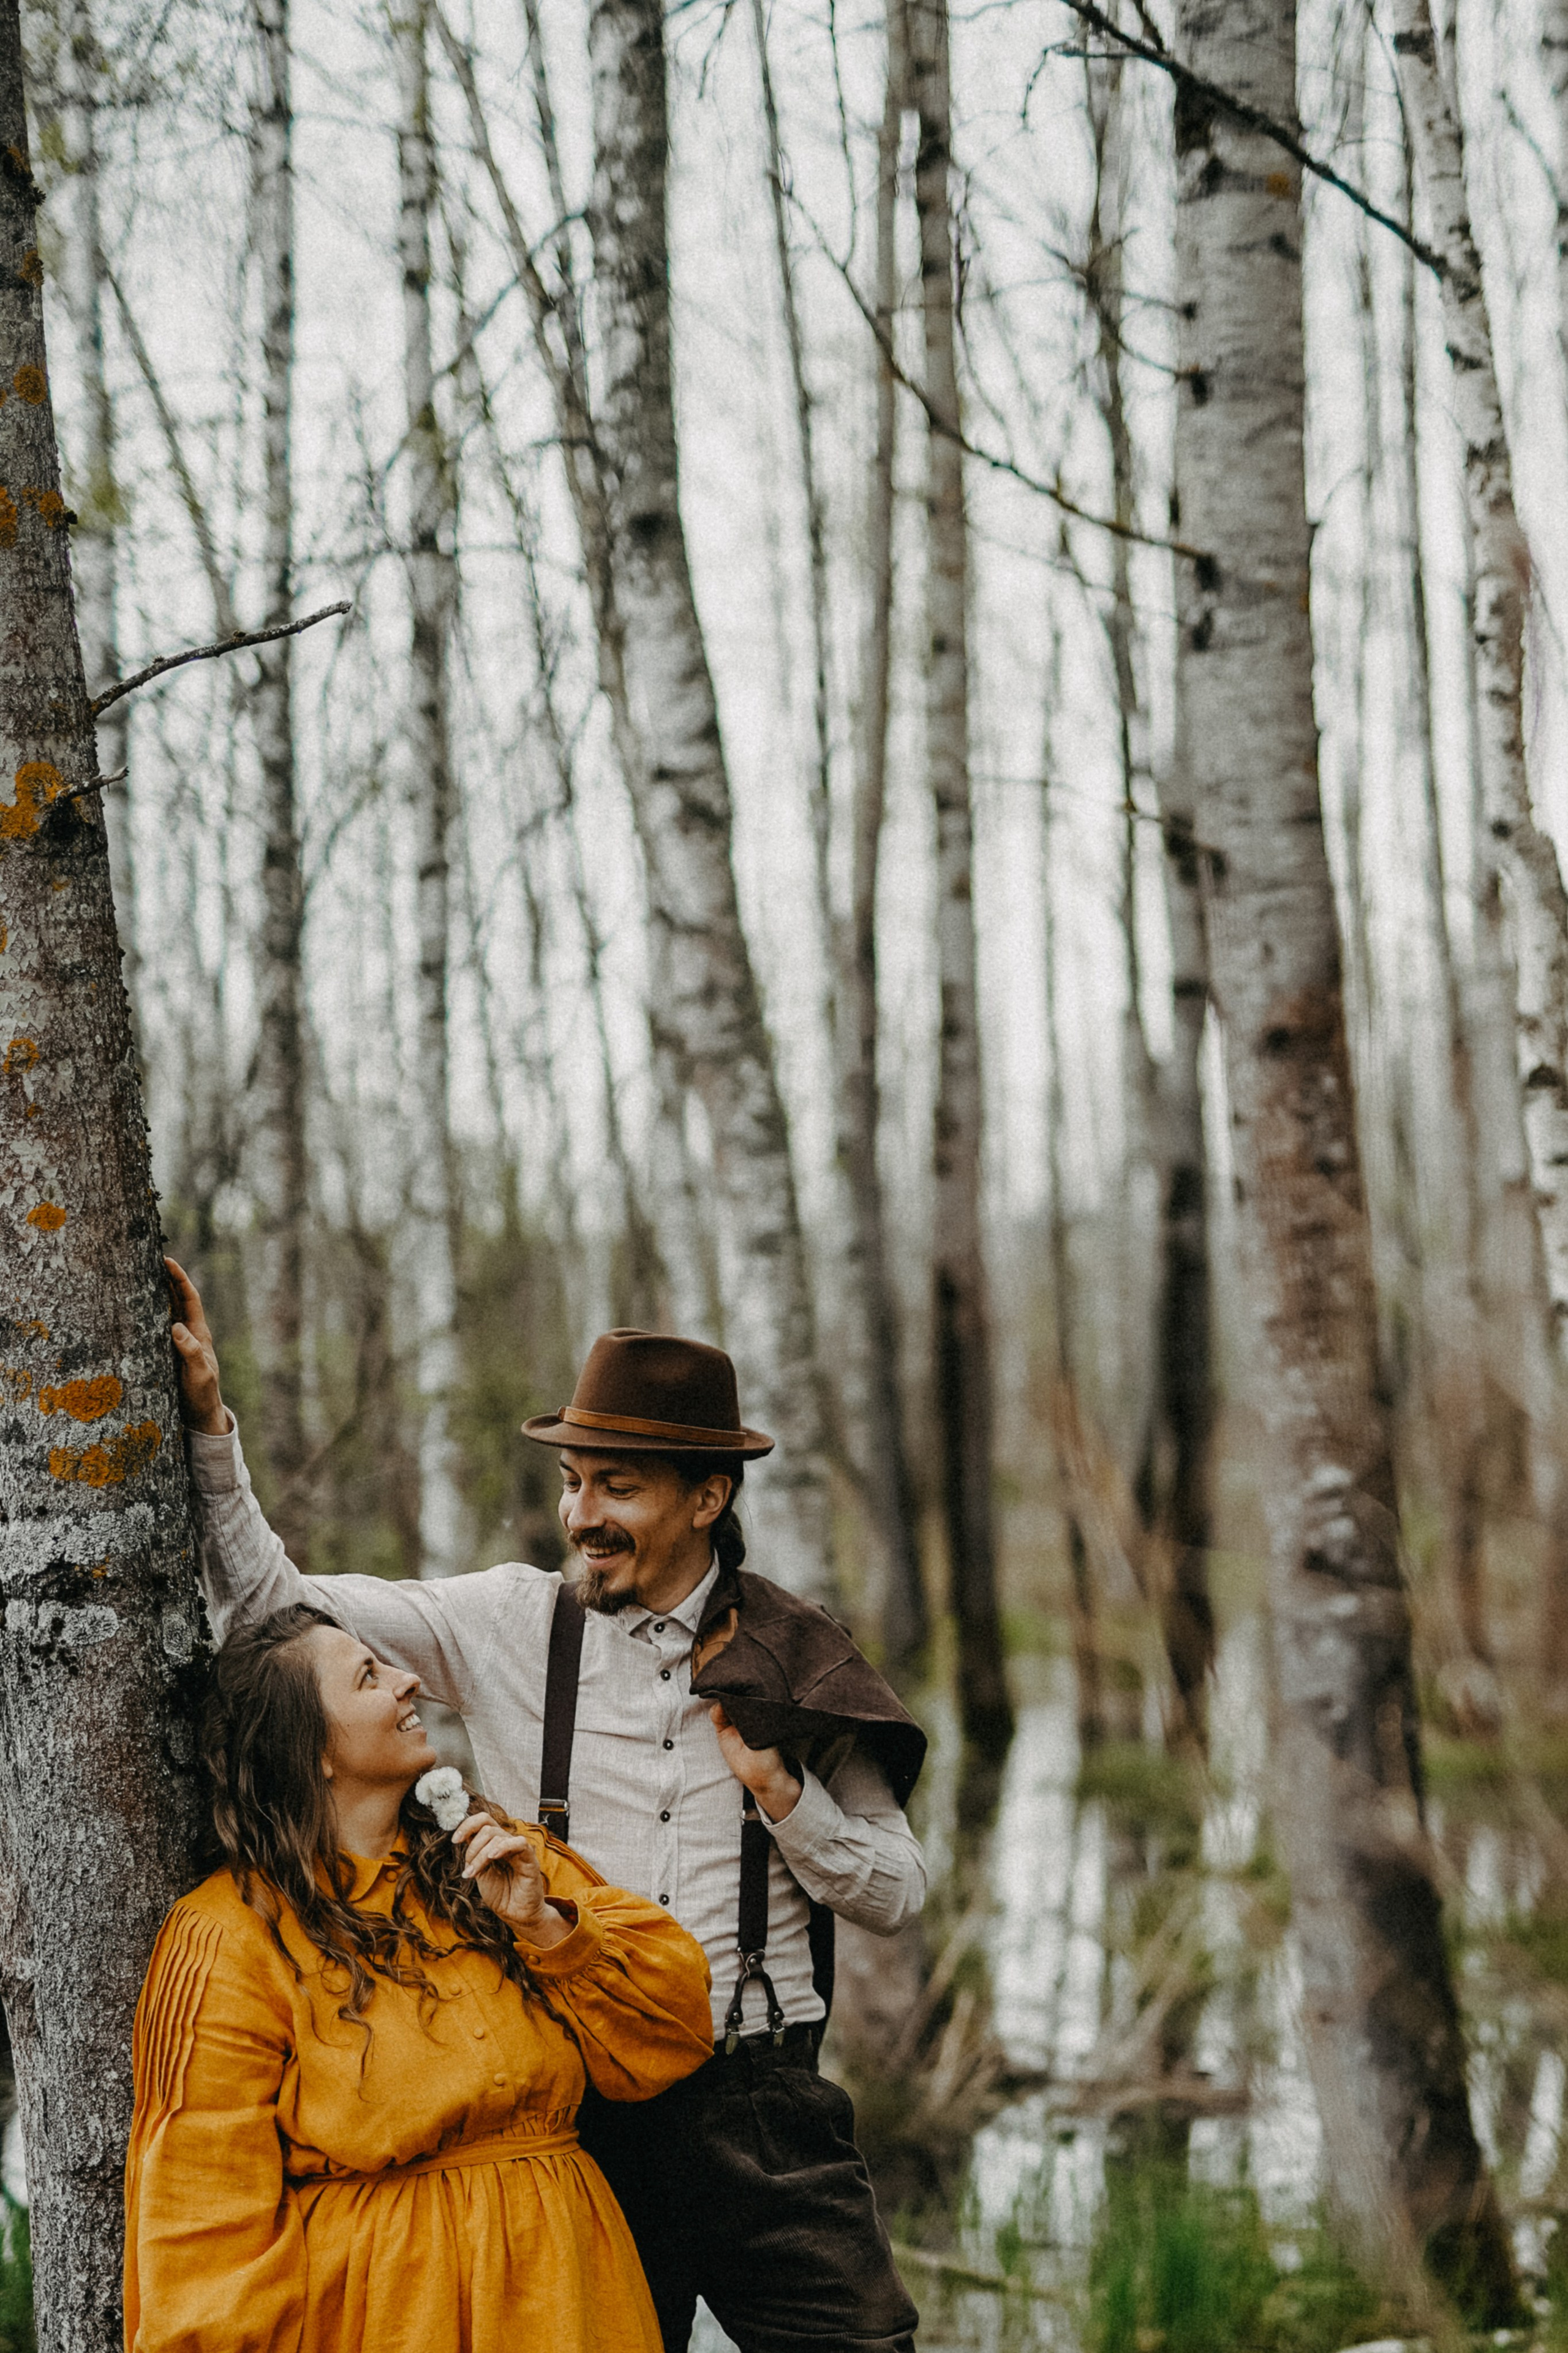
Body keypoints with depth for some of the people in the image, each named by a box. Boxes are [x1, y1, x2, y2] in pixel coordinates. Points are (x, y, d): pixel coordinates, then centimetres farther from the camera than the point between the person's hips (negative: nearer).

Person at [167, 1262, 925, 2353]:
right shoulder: (509, 1625, 3)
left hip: (758, 2105, 0)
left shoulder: (794, 1660, 3)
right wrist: (208, 1424, -4)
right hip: (575, 2114, 1)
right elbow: (272, 1602, 5)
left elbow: (898, 1894, 8)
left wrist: (781, 1792, -9)